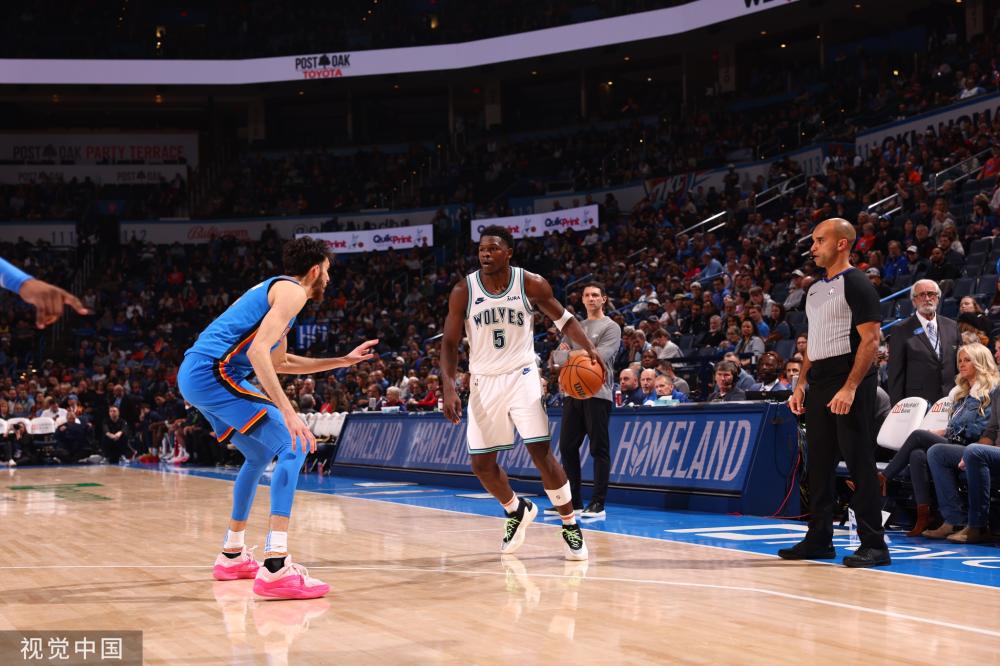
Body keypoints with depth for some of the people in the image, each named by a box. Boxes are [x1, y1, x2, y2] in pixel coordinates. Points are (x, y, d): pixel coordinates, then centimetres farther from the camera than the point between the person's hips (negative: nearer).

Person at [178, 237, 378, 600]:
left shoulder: (273, 289, 26)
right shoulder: (292, 291, -5)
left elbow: (280, 362, 37)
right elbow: (257, 351, -20)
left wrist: (343, 360, 38)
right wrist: (287, 411, -26)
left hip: (192, 374, 11)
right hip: (214, 373, -11)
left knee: (261, 454, 26)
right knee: (294, 446, -15)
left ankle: (232, 556, 32)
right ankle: (275, 568, -26)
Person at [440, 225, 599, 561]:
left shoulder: (531, 284, -9)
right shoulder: (464, 291, -8)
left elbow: (564, 319, 4)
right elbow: (450, 343, -4)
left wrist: (589, 348, -13)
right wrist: (449, 386, -18)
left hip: (521, 376, -2)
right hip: (484, 382, 2)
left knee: (541, 452, -14)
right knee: (481, 464, 5)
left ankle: (570, 525, 2)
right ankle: (517, 511, 33)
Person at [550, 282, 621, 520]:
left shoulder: (611, 327, 1)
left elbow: (601, 355, -15)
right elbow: (557, 356, 9)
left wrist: (572, 353, -9)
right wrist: (581, 354, -9)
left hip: (597, 394, -7)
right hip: (572, 392, 7)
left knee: (599, 449, -5)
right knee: (567, 447, 6)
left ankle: (598, 504, -4)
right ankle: (573, 502, 13)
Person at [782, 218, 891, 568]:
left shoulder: (856, 284, -8)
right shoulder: (815, 289, 17)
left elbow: (870, 339, -15)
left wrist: (850, 388, -22)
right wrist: (801, 385, 14)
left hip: (849, 384, -9)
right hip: (820, 383, 9)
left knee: (859, 463, -7)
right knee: (818, 463, 11)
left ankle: (874, 544, -3)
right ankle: (819, 540, 19)